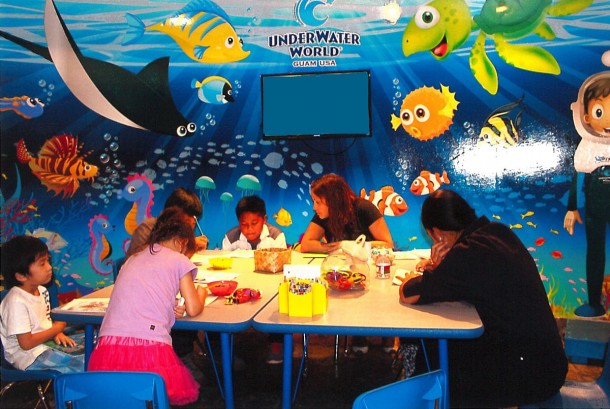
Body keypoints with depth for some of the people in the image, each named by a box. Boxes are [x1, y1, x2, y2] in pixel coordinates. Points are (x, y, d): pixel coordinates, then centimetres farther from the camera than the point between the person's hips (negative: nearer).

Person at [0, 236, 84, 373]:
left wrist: (57, 333, -1)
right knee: (82, 364, -25)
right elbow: (26, 343, -21)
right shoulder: (16, 301, -22)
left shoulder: (41, 290, 5)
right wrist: (56, 329, -11)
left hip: (46, 344, 9)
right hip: (29, 356, -9)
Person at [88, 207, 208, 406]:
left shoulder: (132, 260, 23)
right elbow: (193, 309, 6)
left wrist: (168, 307, 14)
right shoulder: (180, 261, 8)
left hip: (109, 346, 5)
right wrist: (201, 293, 26)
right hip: (150, 347, -4)